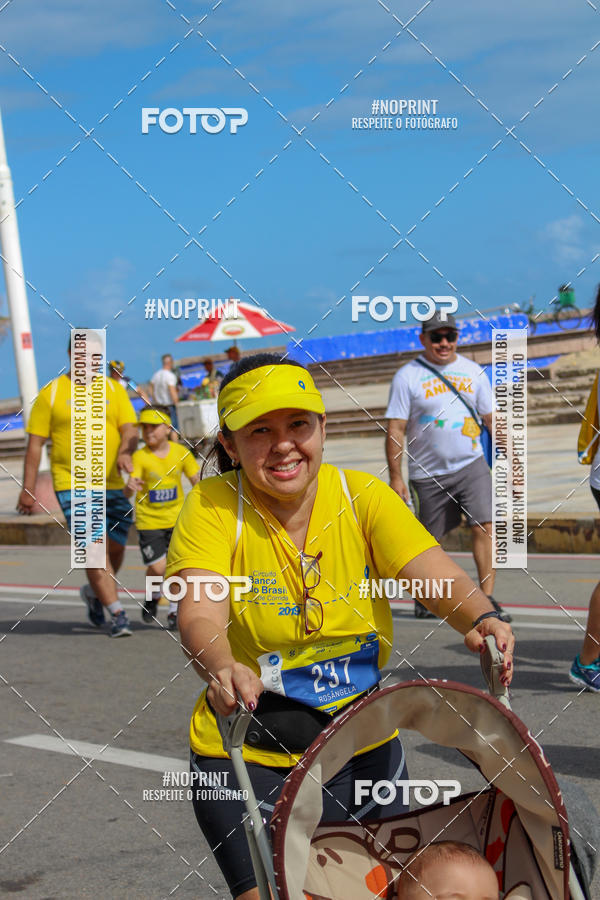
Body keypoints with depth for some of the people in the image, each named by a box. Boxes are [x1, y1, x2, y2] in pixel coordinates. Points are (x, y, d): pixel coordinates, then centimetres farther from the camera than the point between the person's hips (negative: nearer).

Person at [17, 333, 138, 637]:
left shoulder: (113, 389, 10)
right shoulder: (51, 393, 2)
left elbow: (130, 429, 1)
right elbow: (35, 442, 2)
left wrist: (125, 451, -22)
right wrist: (28, 488, -2)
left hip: (112, 484, 4)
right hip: (71, 484, -4)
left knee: (115, 548, 10)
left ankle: (93, 592, 39)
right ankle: (117, 614, -10)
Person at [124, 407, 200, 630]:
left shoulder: (180, 452, -4)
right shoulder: (140, 456, -12)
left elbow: (196, 480, 5)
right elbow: (128, 492, -21)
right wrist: (130, 487, -45)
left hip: (177, 519, 2)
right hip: (148, 521, -2)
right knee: (157, 568, -8)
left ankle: (174, 611, 15)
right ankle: (153, 597, 26)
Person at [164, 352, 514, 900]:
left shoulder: (362, 496, -6)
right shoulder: (214, 506, -13)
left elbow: (434, 574, -18)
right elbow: (200, 616, -28)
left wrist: (481, 619, -40)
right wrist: (223, 669, -50)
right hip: (250, 758, -3)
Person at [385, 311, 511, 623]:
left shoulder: (473, 372, 7)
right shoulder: (407, 376, -4)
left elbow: (492, 418, 13)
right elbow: (395, 429, -5)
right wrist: (395, 476, -10)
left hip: (471, 465, 2)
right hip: (428, 474, -2)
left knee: (484, 526, -14)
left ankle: (487, 599, -12)